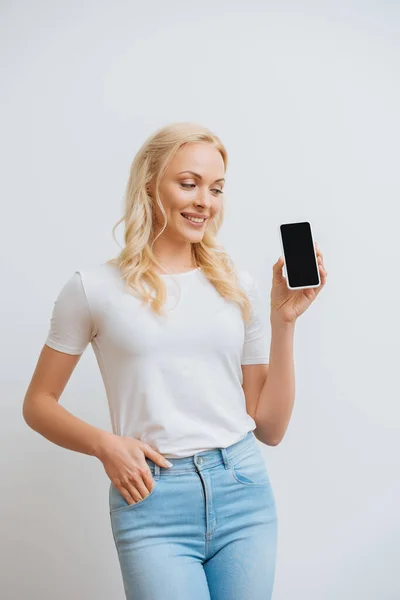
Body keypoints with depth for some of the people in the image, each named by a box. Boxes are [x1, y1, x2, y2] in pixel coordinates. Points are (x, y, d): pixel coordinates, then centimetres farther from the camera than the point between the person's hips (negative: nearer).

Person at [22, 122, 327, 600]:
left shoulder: (238, 286, 8)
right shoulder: (94, 288, 1)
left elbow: (270, 429, 6)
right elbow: (38, 404, 7)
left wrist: (283, 320, -1)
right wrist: (104, 443, -10)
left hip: (244, 492, 3)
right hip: (153, 502, -3)